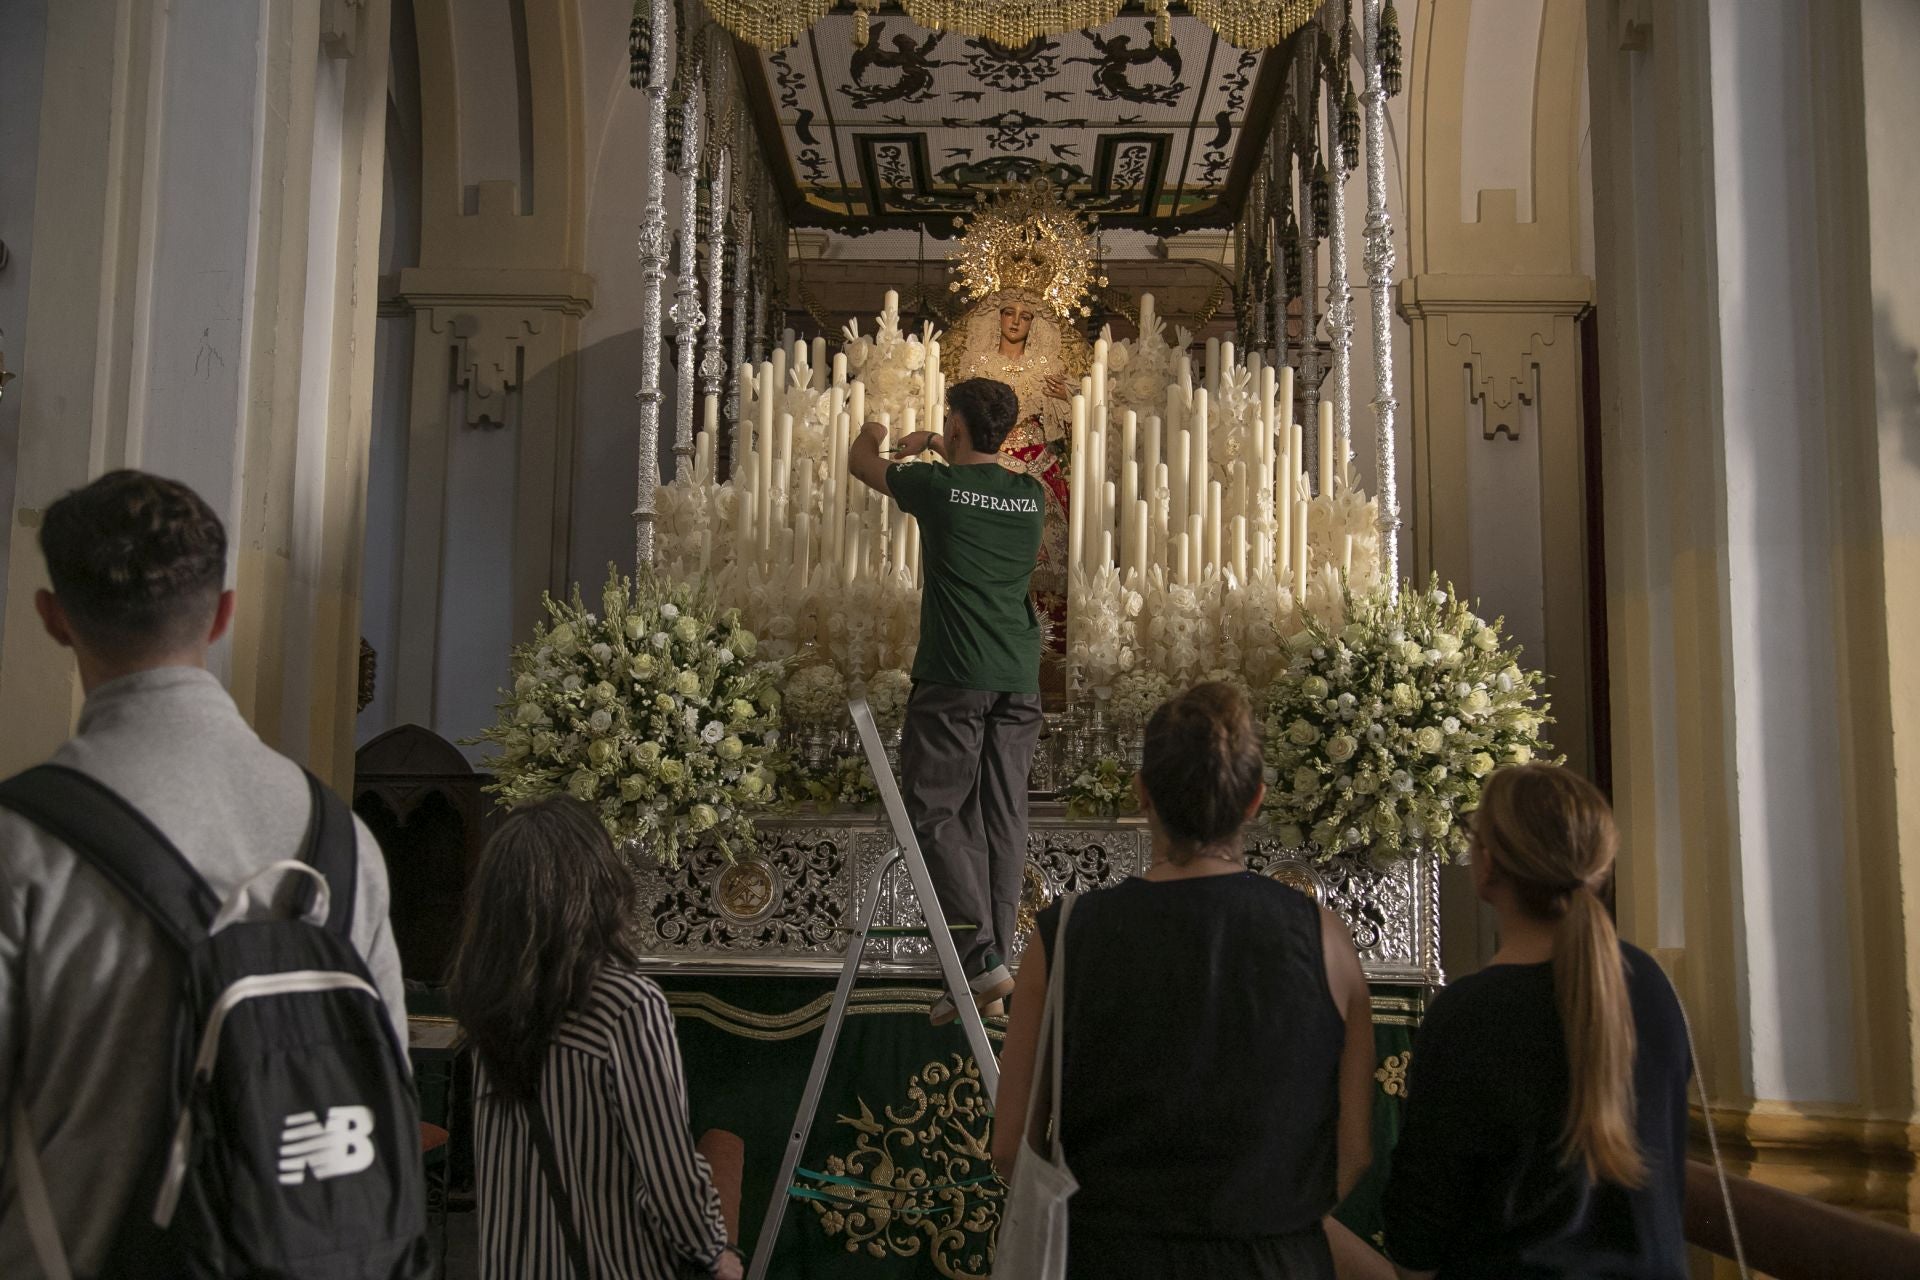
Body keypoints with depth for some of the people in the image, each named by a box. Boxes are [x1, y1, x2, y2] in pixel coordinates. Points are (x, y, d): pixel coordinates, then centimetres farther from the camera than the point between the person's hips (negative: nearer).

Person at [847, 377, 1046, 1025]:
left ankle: (980, 955, -11)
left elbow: (861, 462, 16)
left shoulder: (937, 486, -5)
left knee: (937, 811, -1)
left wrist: (872, 433, 37)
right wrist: (940, 451, 43)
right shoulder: (1031, 496, 8)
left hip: (954, 678, -5)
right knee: (1003, 816, 6)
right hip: (1020, 679, 5)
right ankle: (996, 954, 8)